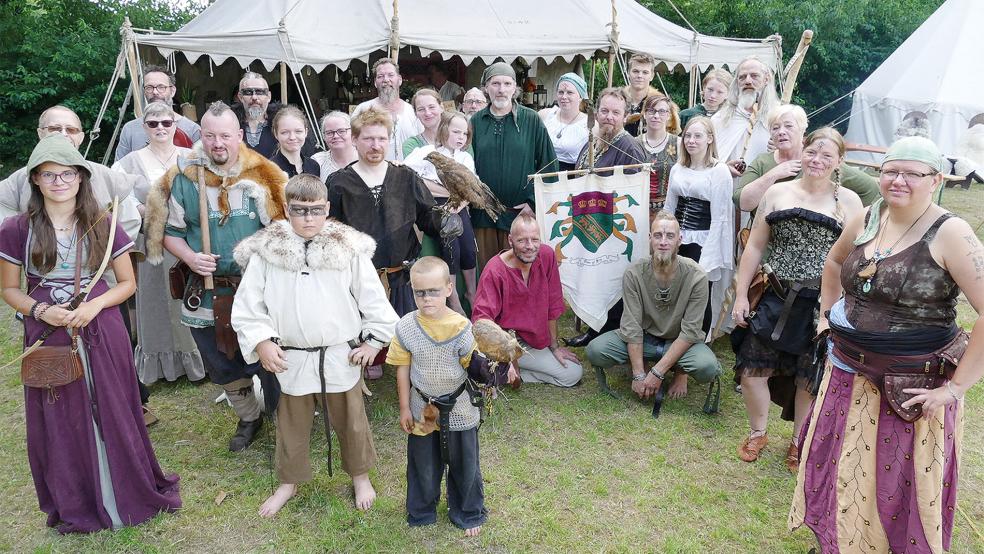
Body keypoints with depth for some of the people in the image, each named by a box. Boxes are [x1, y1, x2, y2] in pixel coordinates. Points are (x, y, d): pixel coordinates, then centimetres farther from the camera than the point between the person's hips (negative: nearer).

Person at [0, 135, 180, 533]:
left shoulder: (103, 226, -1)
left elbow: (127, 282, 4)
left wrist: (94, 306, -13)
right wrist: (41, 310, -13)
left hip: (101, 334, 0)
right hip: (48, 337, 1)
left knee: (112, 415, 8)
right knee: (61, 422, 10)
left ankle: (132, 493, 28)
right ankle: (74, 506, 29)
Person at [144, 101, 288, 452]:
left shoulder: (262, 175, -6)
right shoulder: (183, 179, 0)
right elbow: (170, 232, 8)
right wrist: (190, 257, -10)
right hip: (206, 296, 3)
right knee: (223, 368, 17)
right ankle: (248, 418, 42)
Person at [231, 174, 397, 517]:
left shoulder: (349, 248, -8)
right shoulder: (266, 251, -6)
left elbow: (373, 297, -2)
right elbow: (247, 303, 0)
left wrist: (374, 339, -2)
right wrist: (261, 341, -9)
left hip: (342, 356, 0)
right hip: (290, 358, 1)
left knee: (350, 421, 16)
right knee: (291, 424, 18)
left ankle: (360, 475, 39)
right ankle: (288, 482, 40)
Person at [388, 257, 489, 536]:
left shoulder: (461, 328, -17)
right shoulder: (406, 327, -12)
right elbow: (403, 369, -3)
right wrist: (404, 408, 1)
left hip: (459, 409, -1)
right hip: (421, 408, 1)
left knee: (463, 464, 15)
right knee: (422, 463, 18)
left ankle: (469, 513, 38)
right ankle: (421, 512, 42)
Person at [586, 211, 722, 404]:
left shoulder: (696, 277, -19)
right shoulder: (634, 273, -15)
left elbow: (690, 332, -20)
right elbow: (632, 326, -16)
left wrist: (657, 373, -25)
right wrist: (639, 374, -23)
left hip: (680, 342, 0)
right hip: (643, 338, 1)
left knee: (707, 367, -32)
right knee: (595, 350, -24)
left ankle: (680, 370, 4)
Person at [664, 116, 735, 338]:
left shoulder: (720, 171, -5)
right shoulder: (677, 169, 11)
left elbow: (719, 217, -9)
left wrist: (707, 258, -13)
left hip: (703, 242, -4)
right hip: (677, 241, 5)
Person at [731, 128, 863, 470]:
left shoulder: (848, 202, 1)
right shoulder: (777, 193, 6)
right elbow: (755, 247, 7)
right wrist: (741, 295, 4)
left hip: (821, 304, -1)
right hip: (775, 298, 2)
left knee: (809, 377, 9)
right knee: (753, 367, 1)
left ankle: (798, 442, 32)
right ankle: (757, 432, 27)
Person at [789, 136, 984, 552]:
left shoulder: (949, 234, -17)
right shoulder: (866, 220, 1)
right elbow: (835, 260, 22)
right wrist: (827, 313, 17)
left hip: (915, 385, -5)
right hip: (850, 373, 6)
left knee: (901, 485, 9)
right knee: (840, 470, 17)